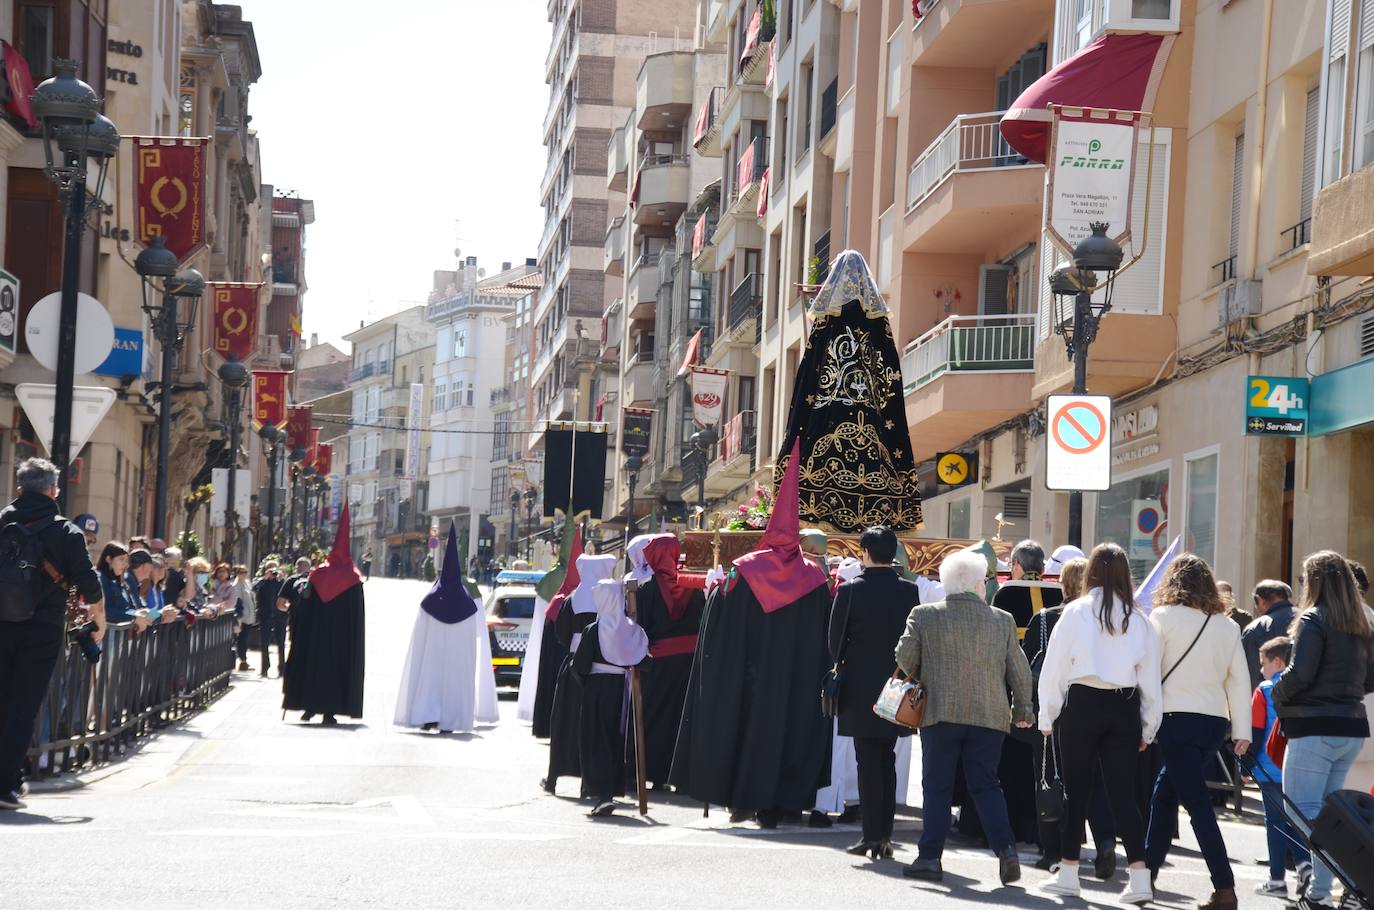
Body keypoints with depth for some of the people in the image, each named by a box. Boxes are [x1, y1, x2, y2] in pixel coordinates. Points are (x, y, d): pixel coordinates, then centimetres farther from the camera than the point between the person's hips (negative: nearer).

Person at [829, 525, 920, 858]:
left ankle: (872, 834, -3)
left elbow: (835, 639, -1)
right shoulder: (909, 590, -2)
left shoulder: (850, 590, -9)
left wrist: (842, 666, 17)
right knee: (887, 761, 12)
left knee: (868, 762, 0)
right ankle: (884, 835, 11)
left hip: (860, 687, -3)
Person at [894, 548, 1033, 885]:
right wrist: (1022, 710, 20)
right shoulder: (1003, 621, 4)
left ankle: (930, 857, 5)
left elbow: (905, 657, -1)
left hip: (940, 713, -1)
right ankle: (1005, 848, -5)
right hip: (990, 715, 1)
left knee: (937, 787, 6)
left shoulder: (924, 616, -1)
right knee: (986, 785, 9)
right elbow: (1019, 670, 8)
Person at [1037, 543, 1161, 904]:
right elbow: (1150, 678, 8)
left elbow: (1054, 667, -3)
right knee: (1123, 791, 4)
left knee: (1076, 790, 7)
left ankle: (1068, 872, 13)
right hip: (1124, 708, 3)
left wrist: (1048, 716, 4)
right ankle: (1139, 875, -5)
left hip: (1081, 704, -2)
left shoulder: (1077, 612, -4)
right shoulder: (1139, 620, 4)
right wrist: (1148, 726, 15)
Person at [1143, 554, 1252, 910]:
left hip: (1179, 719, -5)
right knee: (1165, 793, 19)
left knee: (1197, 802, -7)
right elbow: (1240, 680, 8)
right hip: (1216, 721, 5)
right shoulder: (1227, 626, 10)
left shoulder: (1164, 617, -3)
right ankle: (1148, 868, 23)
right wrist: (1242, 731, 10)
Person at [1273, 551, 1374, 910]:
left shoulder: (1313, 620, -10)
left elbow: (1301, 672, -17)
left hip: (1315, 728, -8)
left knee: (1302, 811, -8)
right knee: (1326, 810, 13)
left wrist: (1278, 696, -1)